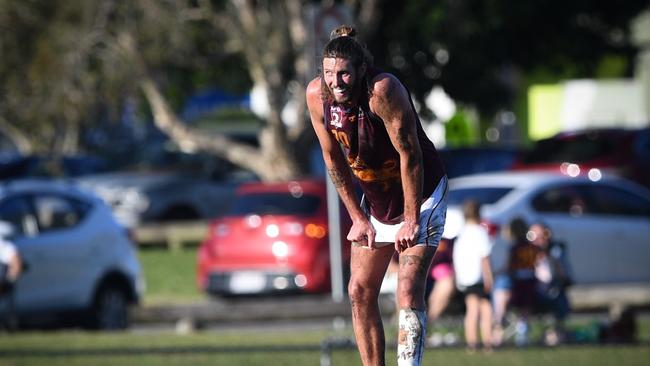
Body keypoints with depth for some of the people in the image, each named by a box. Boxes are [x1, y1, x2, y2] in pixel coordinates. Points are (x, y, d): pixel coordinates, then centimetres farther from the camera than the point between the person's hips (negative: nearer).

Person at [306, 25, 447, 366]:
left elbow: (410, 155, -24)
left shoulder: (384, 90, -29)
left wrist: (411, 220, -21)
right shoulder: (317, 94, -13)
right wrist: (357, 216, -1)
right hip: (375, 200, 6)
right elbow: (333, 158, 0)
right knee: (360, 292, 2)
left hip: (420, 195, -6)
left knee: (408, 291, -18)